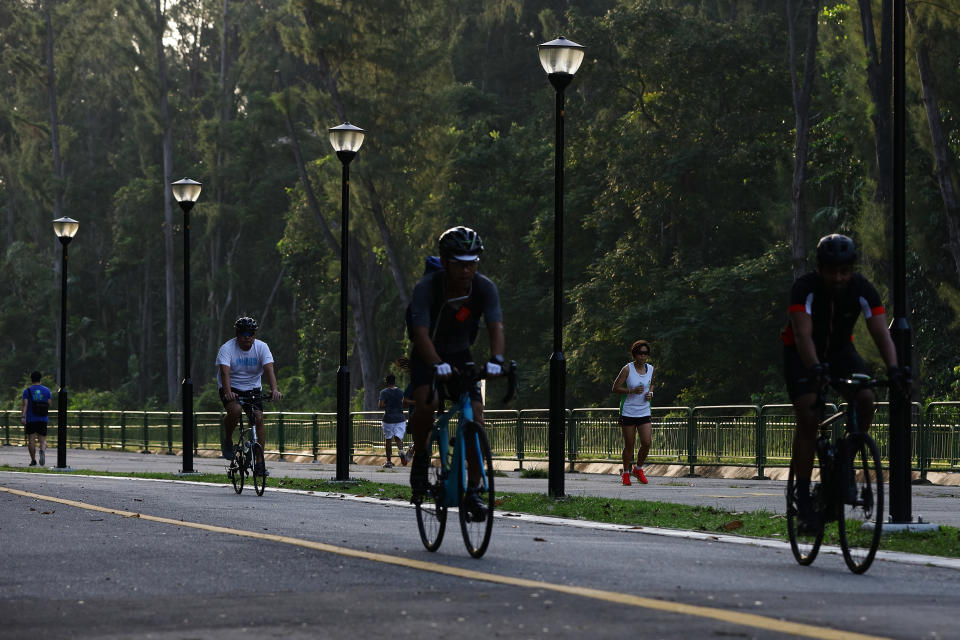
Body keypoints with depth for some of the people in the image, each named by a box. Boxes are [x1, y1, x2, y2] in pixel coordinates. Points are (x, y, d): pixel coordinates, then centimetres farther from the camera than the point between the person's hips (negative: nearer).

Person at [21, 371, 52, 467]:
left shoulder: (27, 391, 0)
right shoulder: (47, 390, 6)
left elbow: (25, 405, -11)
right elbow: (49, 405, 4)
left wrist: (22, 417, -18)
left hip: (30, 419, -2)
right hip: (43, 419, 2)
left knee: (31, 440, 4)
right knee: (42, 439, 5)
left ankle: (33, 460, 2)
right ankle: (42, 451, -25)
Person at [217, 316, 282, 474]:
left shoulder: (261, 347, -10)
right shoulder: (227, 348, -17)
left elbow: (269, 369, -22)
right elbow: (225, 372, -30)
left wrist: (274, 390, -39)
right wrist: (228, 392, -48)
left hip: (252, 389, 3)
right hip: (231, 389, -3)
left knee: (259, 418, -15)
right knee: (235, 410, -32)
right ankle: (228, 440, -5)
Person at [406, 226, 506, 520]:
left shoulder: (484, 288, -21)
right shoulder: (427, 287, -28)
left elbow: (496, 326, -32)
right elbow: (421, 333, -39)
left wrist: (496, 359, -52)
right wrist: (437, 365, -56)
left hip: (461, 355, 3)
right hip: (427, 356, -3)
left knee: (476, 418, -11)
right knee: (426, 403, -31)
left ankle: (473, 489, 0)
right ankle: (420, 456, -4)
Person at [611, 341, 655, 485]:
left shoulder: (650, 369, 3)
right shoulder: (627, 369, -10)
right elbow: (615, 388, -8)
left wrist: (650, 393, 1)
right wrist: (632, 390, -21)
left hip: (644, 413, 4)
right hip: (628, 413, -3)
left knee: (646, 443, -6)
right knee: (629, 445, 2)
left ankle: (638, 469, 19)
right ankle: (625, 473, 22)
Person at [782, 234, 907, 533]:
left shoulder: (863, 290, -21)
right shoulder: (804, 288, -29)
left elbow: (881, 332, -28)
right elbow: (803, 334, -41)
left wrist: (893, 368, -46)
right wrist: (815, 368, -58)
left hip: (840, 350, 3)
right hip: (802, 354, -3)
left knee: (865, 400, -23)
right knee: (808, 416, -20)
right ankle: (803, 500, -16)